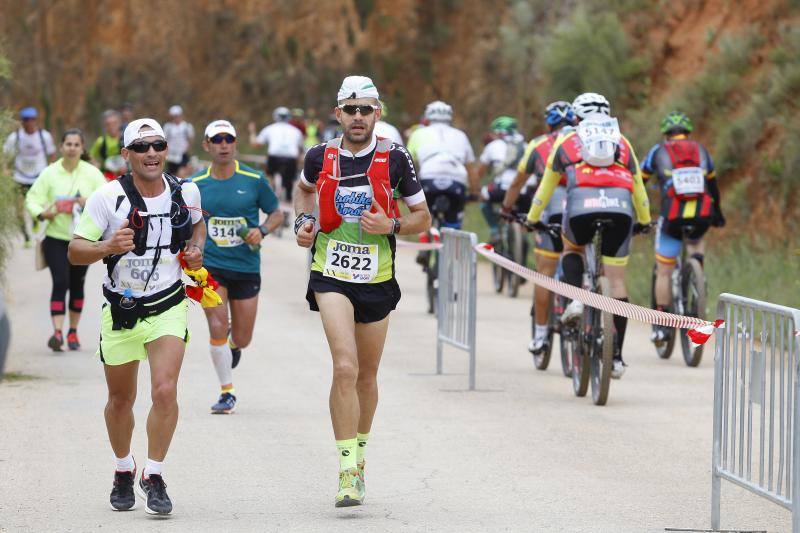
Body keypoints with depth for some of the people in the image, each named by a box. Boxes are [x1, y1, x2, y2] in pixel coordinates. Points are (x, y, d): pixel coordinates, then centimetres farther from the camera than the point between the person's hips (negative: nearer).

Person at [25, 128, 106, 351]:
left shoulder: (92, 173, 1)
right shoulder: (49, 173, -1)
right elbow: (32, 199, 0)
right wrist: (41, 213, -19)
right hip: (56, 238, -2)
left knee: (77, 284, 10)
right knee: (60, 282, -14)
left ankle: (73, 332, 23)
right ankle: (57, 331, -19)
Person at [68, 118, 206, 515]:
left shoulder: (185, 192, -3)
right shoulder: (107, 197, -12)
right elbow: (75, 251, -10)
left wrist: (196, 249, 1)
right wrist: (108, 247, -29)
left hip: (168, 307, 0)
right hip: (120, 310, 0)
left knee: (165, 391, -18)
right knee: (120, 399, 13)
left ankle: (154, 477, -3)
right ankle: (124, 471, 37)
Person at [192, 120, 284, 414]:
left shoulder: (254, 180, -3)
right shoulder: (195, 184, 0)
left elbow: (277, 213, 6)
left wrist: (262, 230, -13)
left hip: (246, 267, 1)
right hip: (210, 265, 0)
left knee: (242, 338, 6)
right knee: (217, 326, -15)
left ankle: (232, 346, 45)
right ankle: (226, 393, -1)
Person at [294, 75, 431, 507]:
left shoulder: (395, 158, -5)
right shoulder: (321, 157, -2)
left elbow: (423, 217, 4)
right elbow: (304, 189, 22)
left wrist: (392, 225, -15)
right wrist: (302, 221, 4)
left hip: (377, 278, 1)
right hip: (331, 276, -1)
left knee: (366, 375, 15)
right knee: (345, 367, -19)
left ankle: (359, 451, 39)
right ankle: (348, 472, -18)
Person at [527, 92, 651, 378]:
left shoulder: (567, 142, 26)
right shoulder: (622, 143, 30)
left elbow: (547, 186, 34)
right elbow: (638, 185, 39)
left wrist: (533, 218, 48)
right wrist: (644, 221, 54)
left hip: (581, 204, -1)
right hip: (620, 206, 1)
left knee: (572, 248, 32)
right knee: (617, 279, 8)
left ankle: (575, 300, 5)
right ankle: (617, 355, 4)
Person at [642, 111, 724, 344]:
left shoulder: (658, 151, 14)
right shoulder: (701, 151, 20)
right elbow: (713, 186, 32)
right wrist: (718, 215, 47)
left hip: (672, 216, -2)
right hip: (702, 216, 2)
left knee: (664, 272, 10)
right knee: (696, 242, 37)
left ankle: (660, 326, 11)